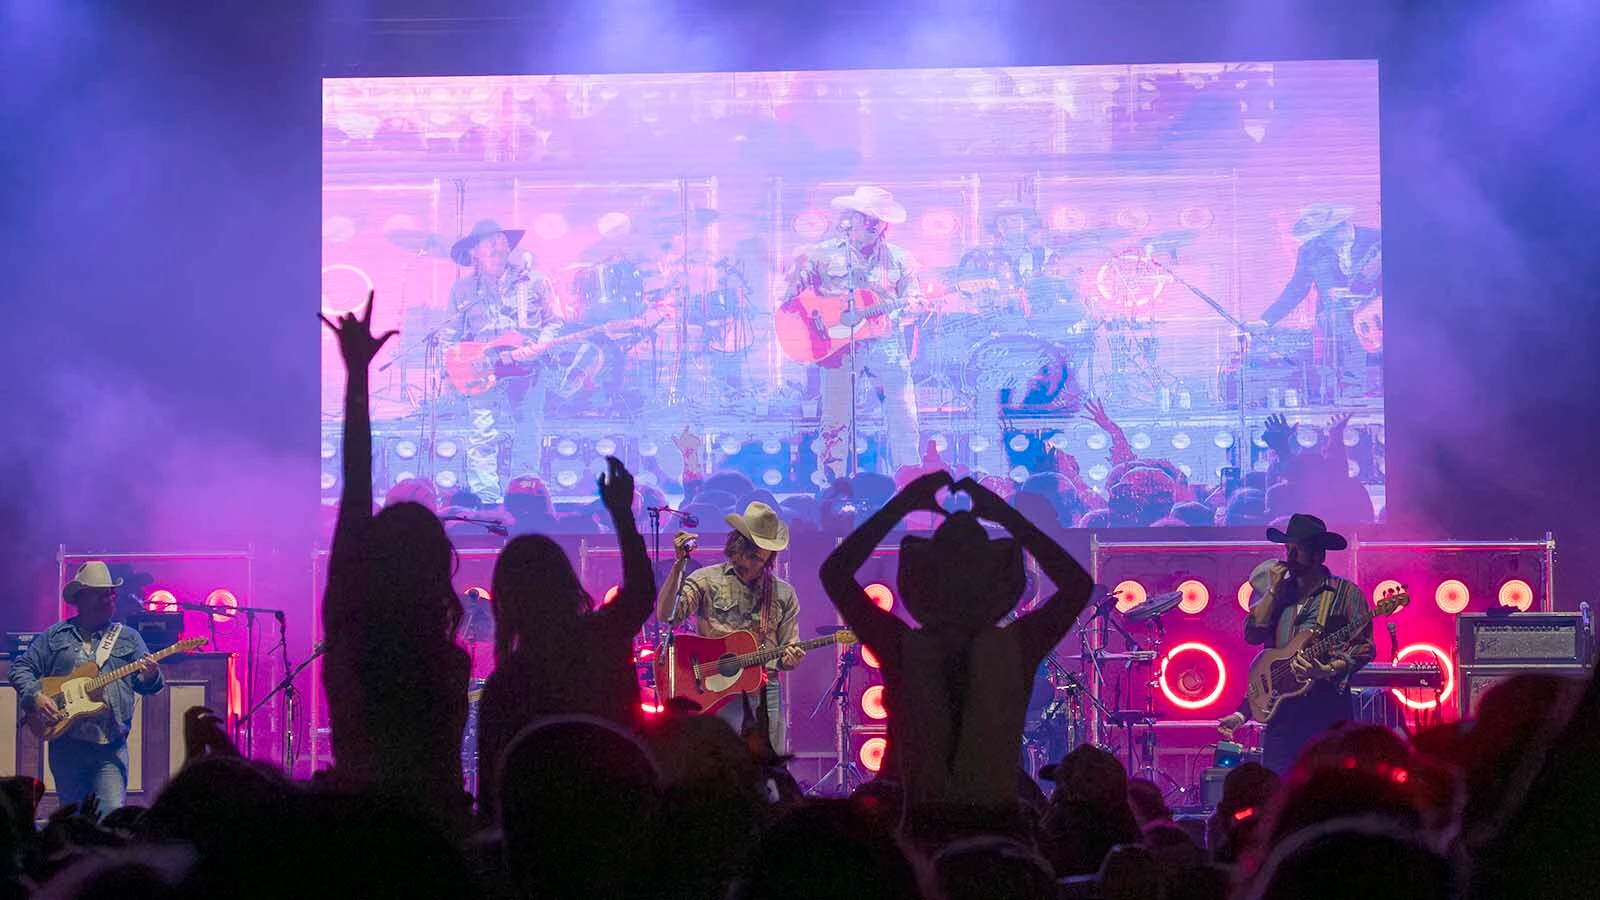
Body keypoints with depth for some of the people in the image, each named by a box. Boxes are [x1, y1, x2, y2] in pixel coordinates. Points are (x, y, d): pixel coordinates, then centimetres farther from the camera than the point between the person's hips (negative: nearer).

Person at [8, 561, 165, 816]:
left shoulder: (128, 638, 13)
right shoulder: (55, 636, 11)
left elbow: (144, 684, 9)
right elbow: (20, 669, 11)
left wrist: (149, 677, -15)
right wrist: (35, 696, -6)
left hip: (110, 745, -1)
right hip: (66, 743, 1)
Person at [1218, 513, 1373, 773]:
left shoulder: (1345, 593, 2)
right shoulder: (1281, 592, 17)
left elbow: (1363, 647, -4)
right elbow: (1253, 635, 7)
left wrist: (1329, 670, -19)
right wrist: (1273, 591, 3)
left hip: (1326, 705, -5)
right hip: (1281, 707, 5)